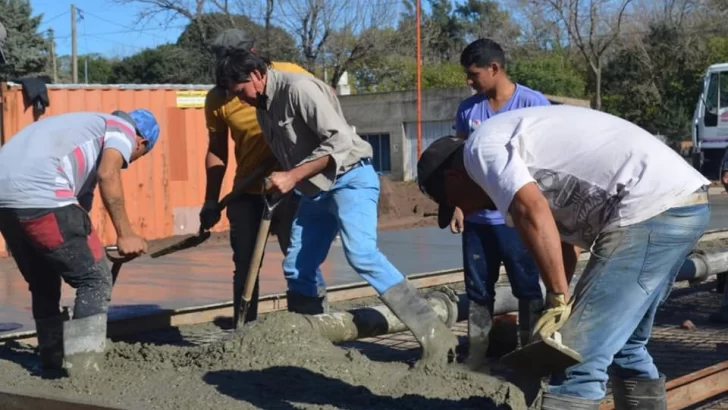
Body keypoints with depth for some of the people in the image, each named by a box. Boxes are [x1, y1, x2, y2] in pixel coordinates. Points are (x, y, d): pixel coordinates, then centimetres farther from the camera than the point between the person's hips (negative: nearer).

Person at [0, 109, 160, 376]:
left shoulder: (86, 126, 36)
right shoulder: (124, 128, 14)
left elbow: (80, 197, 38)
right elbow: (107, 174, -8)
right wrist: (125, 234, -3)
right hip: (41, 194, -9)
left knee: (43, 285, 23)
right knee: (95, 280, 2)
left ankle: (52, 362, 32)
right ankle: (83, 366, -4)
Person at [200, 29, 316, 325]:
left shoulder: (289, 75, -11)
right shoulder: (217, 98, -5)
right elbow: (217, 151, 3)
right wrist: (211, 200, 1)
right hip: (247, 193, 2)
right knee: (245, 265, 8)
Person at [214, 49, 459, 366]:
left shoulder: (298, 88, -18)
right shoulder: (263, 105, 11)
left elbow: (339, 140, -26)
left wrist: (293, 177, -27)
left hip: (349, 179, -10)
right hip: (315, 191, 10)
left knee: (361, 254, -27)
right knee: (297, 268, 7)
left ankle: (433, 334, -29)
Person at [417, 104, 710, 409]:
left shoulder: (480, 148, 0)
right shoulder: (512, 143, 28)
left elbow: (532, 214, -17)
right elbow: (560, 237, 29)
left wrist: (558, 298, -12)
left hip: (652, 209, -10)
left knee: (576, 361, -8)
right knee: (624, 347, 24)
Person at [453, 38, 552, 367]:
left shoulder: (533, 104, -7)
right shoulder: (467, 109, 5)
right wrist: (457, 205, 5)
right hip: (477, 217, 4)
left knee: (527, 288, 5)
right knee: (478, 289, 10)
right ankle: (475, 357, 19)